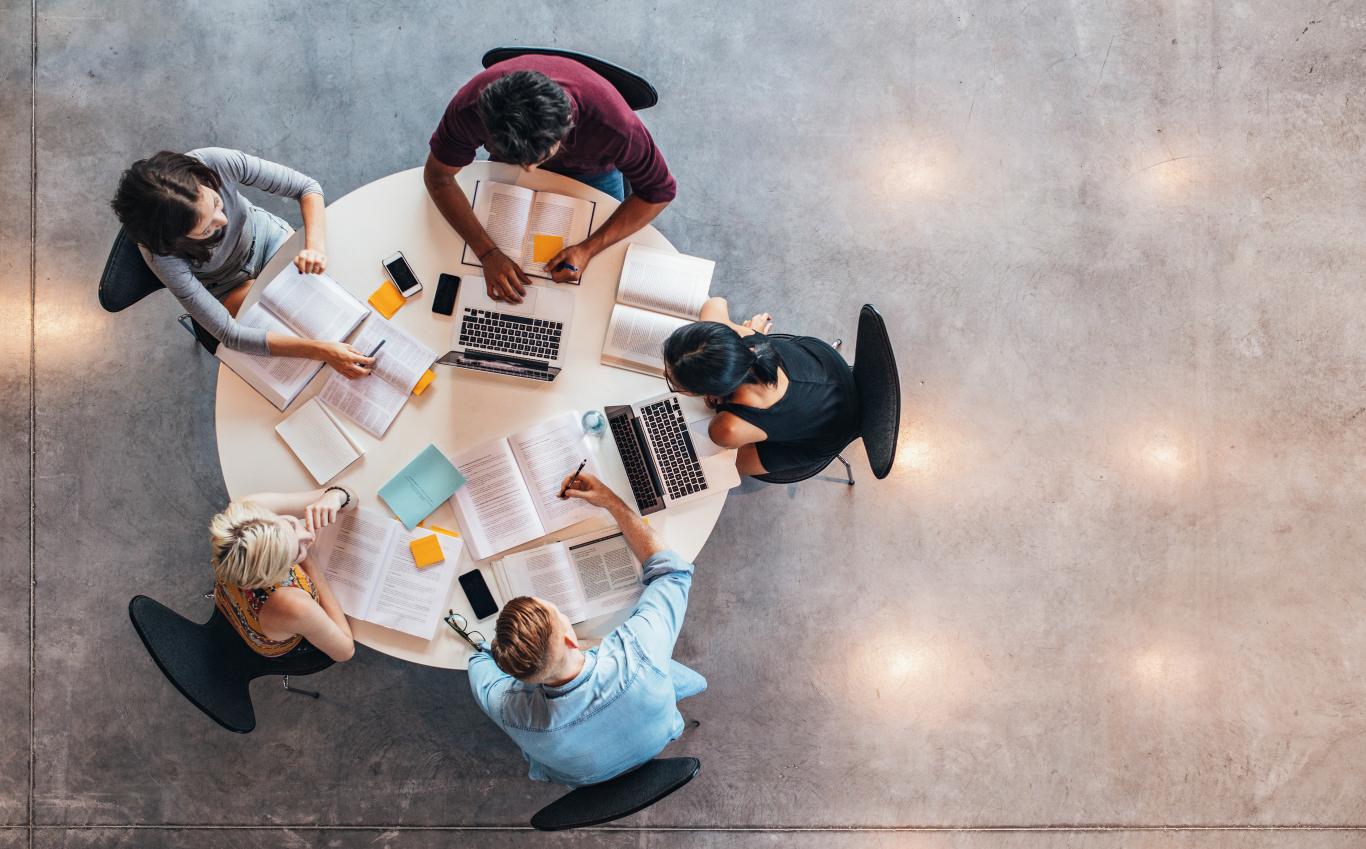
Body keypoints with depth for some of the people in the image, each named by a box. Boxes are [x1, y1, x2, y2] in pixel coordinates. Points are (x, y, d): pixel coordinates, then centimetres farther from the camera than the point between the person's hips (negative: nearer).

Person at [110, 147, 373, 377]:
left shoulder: (216, 163, -37)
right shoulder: (162, 255, -39)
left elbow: (306, 186, -24)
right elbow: (230, 334, -37)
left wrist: (315, 245, -43)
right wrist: (320, 350, -46)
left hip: (264, 235, 3)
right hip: (227, 287, -2)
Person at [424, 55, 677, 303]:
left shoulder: (612, 122, -46)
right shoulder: (470, 108, -42)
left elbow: (659, 191, -30)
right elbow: (437, 176, -25)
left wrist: (589, 249, -39)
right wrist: (487, 253, -38)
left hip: (592, 172, -1)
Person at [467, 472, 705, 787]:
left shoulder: (511, 711, -42)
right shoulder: (637, 655, -47)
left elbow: (481, 659, -14)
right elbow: (673, 570, -27)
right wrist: (611, 501, -24)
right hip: (655, 745, 0)